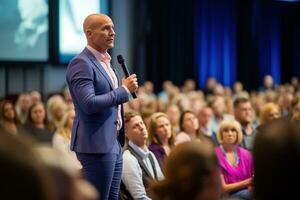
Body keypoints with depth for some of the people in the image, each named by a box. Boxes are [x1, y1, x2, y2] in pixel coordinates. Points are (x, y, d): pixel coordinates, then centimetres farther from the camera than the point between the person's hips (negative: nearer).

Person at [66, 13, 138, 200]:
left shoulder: (105, 62, 16)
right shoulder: (81, 63, -13)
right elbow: (89, 104, -23)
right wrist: (124, 90, -16)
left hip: (114, 144, 9)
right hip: (97, 145, -9)